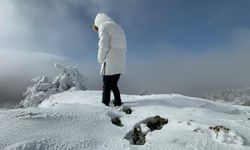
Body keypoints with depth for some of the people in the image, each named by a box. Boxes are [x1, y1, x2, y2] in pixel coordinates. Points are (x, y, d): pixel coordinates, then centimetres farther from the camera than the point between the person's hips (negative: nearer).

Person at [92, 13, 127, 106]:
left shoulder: (103, 26, -2)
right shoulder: (119, 28, 23)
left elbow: (103, 46, -15)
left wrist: (100, 60, -1)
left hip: (110, 63, -8)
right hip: (120, 64, 8)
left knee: (106, 87, -1)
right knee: (114, 85, 17)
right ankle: (118, 104, 20)